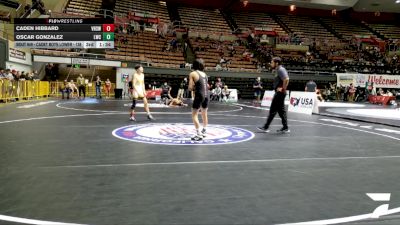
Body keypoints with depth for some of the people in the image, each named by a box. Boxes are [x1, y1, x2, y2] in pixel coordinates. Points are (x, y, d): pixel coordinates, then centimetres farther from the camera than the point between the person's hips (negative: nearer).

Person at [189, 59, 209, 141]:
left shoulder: (192, 74, -5)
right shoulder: (204, 74, 12)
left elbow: (190, 87, -9)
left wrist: (194, 88, 10)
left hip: (199, 95, -6)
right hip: (206, 95, 6)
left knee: (194, 115, 1)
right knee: (204, 113, 22)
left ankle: (199, 134, -5)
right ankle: (204, 131, 34)